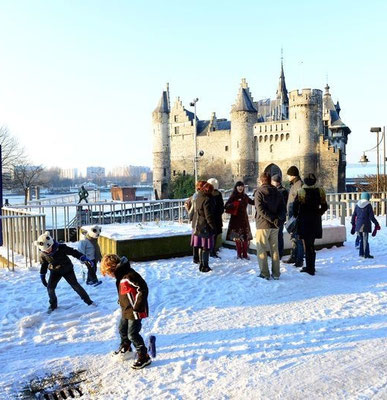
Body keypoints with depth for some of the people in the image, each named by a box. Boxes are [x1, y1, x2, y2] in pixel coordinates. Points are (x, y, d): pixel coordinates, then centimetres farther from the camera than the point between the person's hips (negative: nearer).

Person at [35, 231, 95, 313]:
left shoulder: (61, 247, -25)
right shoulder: (43, 254, -12)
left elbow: (73, 252, -20)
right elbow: (43, 265, 5)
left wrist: (83, 258, -27)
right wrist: (42, 276, 7)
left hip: (67, 269, -3)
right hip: (55, 272, 3)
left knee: (75, 285, -5)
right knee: (50, 288, -8)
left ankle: (88, 301, 4)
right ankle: (53, 305, 15)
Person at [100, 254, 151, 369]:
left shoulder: (129, 276, -28)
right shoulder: (121, 276, 4)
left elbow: (143, 289, -29)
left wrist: (137, 307, -24)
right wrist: (121, 302, 16)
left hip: (135, 312, -10)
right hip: (126, 310, 10)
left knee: (133, 334, -5)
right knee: (122, 329, 24)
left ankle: (144, 357, 9)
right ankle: (125, 348, 49)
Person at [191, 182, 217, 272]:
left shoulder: (196, 198, 10)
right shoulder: (206, 199, -18)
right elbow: (208, 215, -19)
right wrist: (213, 226, -13)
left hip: (196, 225, 9)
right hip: (205, 226, -9)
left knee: (200, 246, 16)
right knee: (206, 247, 0)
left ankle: (201, 265, 24)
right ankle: (204, 266, 4)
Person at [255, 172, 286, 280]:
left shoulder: (259, 192, -6)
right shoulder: (277, 192, 10)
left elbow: (260, 209, -17)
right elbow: (283, 209, 4)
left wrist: (273, 219, -19)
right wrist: (279, 219, -8)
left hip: (263, 225, -5)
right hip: (275, 226, 5)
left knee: (261, 250, 3)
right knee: (275, 249, 12)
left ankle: (264, 273, 2)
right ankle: (276, 274, 14)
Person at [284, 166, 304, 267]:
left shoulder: (299, 185, -14)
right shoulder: (293, 185, 16)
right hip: (292, 216, 10)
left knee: (297, 238, -5)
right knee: (293, 237, 15)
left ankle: (300, 260, 2)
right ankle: (293, 257, 24)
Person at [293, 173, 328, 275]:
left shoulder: (301, 192, -10)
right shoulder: (320, 192, 1)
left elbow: (295, 206, -10)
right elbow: (324, 207, 7)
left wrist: (296, 215, 6)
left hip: (304, 221, -4)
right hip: (315, 222, 4)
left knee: (307, 245, 1)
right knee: (311, 244, 16)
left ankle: (310, 268, 3)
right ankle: (311, 267, 25)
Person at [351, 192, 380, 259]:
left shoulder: (357, 205, 5)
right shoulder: (368, 205, -9)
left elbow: (354, 215, 9)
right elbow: (371, 217, -10)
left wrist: (353, 224, 19)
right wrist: (376, 224, 2)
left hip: (358, 225, 4)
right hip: (365, 225, -4)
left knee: (361, 239, 14)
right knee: (365, 240, 1)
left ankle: (361, 253, 18)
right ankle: (366, 254, 6)